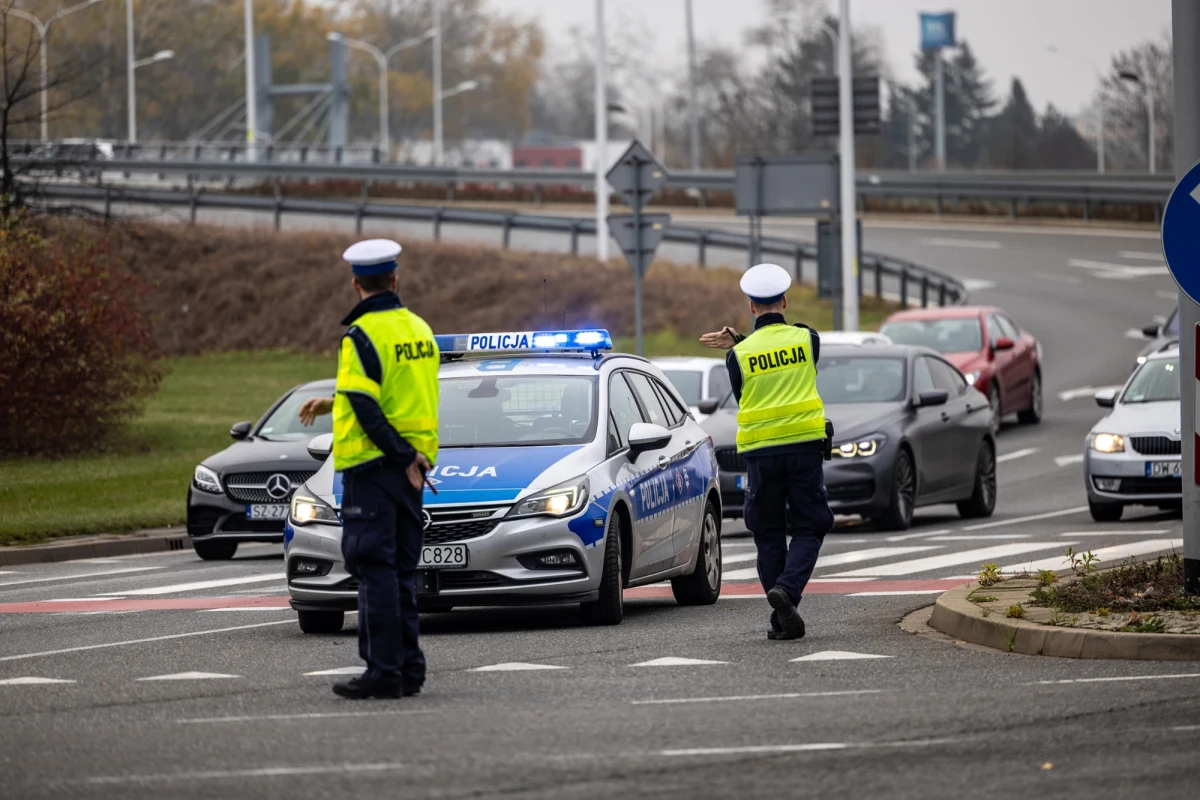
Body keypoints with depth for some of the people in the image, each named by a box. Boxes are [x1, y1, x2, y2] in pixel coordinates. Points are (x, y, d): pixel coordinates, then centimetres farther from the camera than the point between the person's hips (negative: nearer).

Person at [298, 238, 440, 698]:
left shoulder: (361, 336, -13)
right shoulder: (419, 329, 11)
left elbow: (367, 410, -19)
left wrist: (403, 457, -15)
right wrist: (334, 403, 24)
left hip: (373, 466, -7)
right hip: (414, 468, 7)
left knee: (374, 569, -6)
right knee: (401, 570, 12)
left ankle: (384, 672, -9)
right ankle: (409, 670, 13)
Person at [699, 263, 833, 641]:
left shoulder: (739, 355, 0)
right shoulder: (807, 339, 2)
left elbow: (742, 397, 10)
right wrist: (737, 341, 11)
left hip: (760, 452, 0)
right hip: (806, 446, 0)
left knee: (769, 536, 9)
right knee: (807, 530, 6)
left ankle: (783, 620, 3)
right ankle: (787, 589, -21)